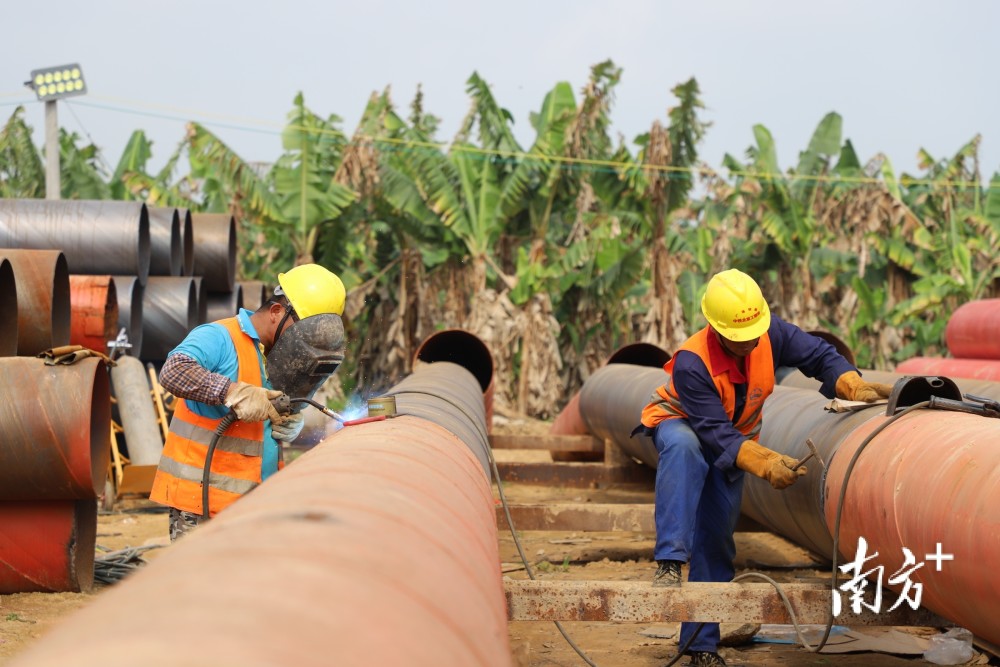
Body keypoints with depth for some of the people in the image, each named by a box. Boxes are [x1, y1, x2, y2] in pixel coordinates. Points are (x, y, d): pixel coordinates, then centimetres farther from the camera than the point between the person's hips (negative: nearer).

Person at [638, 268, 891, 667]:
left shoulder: (770, 335, -22)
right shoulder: (691, 364, -36)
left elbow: (819, 356, -17)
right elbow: (717, 435, -37)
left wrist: (855, 388, -36)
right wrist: (765, 465, -48)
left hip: (735, 439, 5)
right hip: (680, 423, -5)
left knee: (716, 540, 3)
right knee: (684, 450, -43)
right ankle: (669, 564, -49)